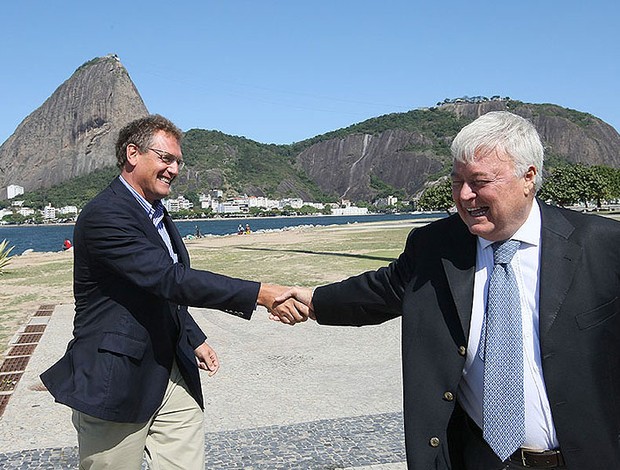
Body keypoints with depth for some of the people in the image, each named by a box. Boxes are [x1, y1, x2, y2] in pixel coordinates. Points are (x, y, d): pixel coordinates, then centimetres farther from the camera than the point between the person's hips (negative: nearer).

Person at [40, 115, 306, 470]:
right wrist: (260, 295, -31)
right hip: (117, 382, -8)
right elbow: (171, 280, -28)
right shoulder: (104, 215, -18)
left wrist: (194, 339, 18)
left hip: (173, 372, 8)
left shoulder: (158, 216, 13)